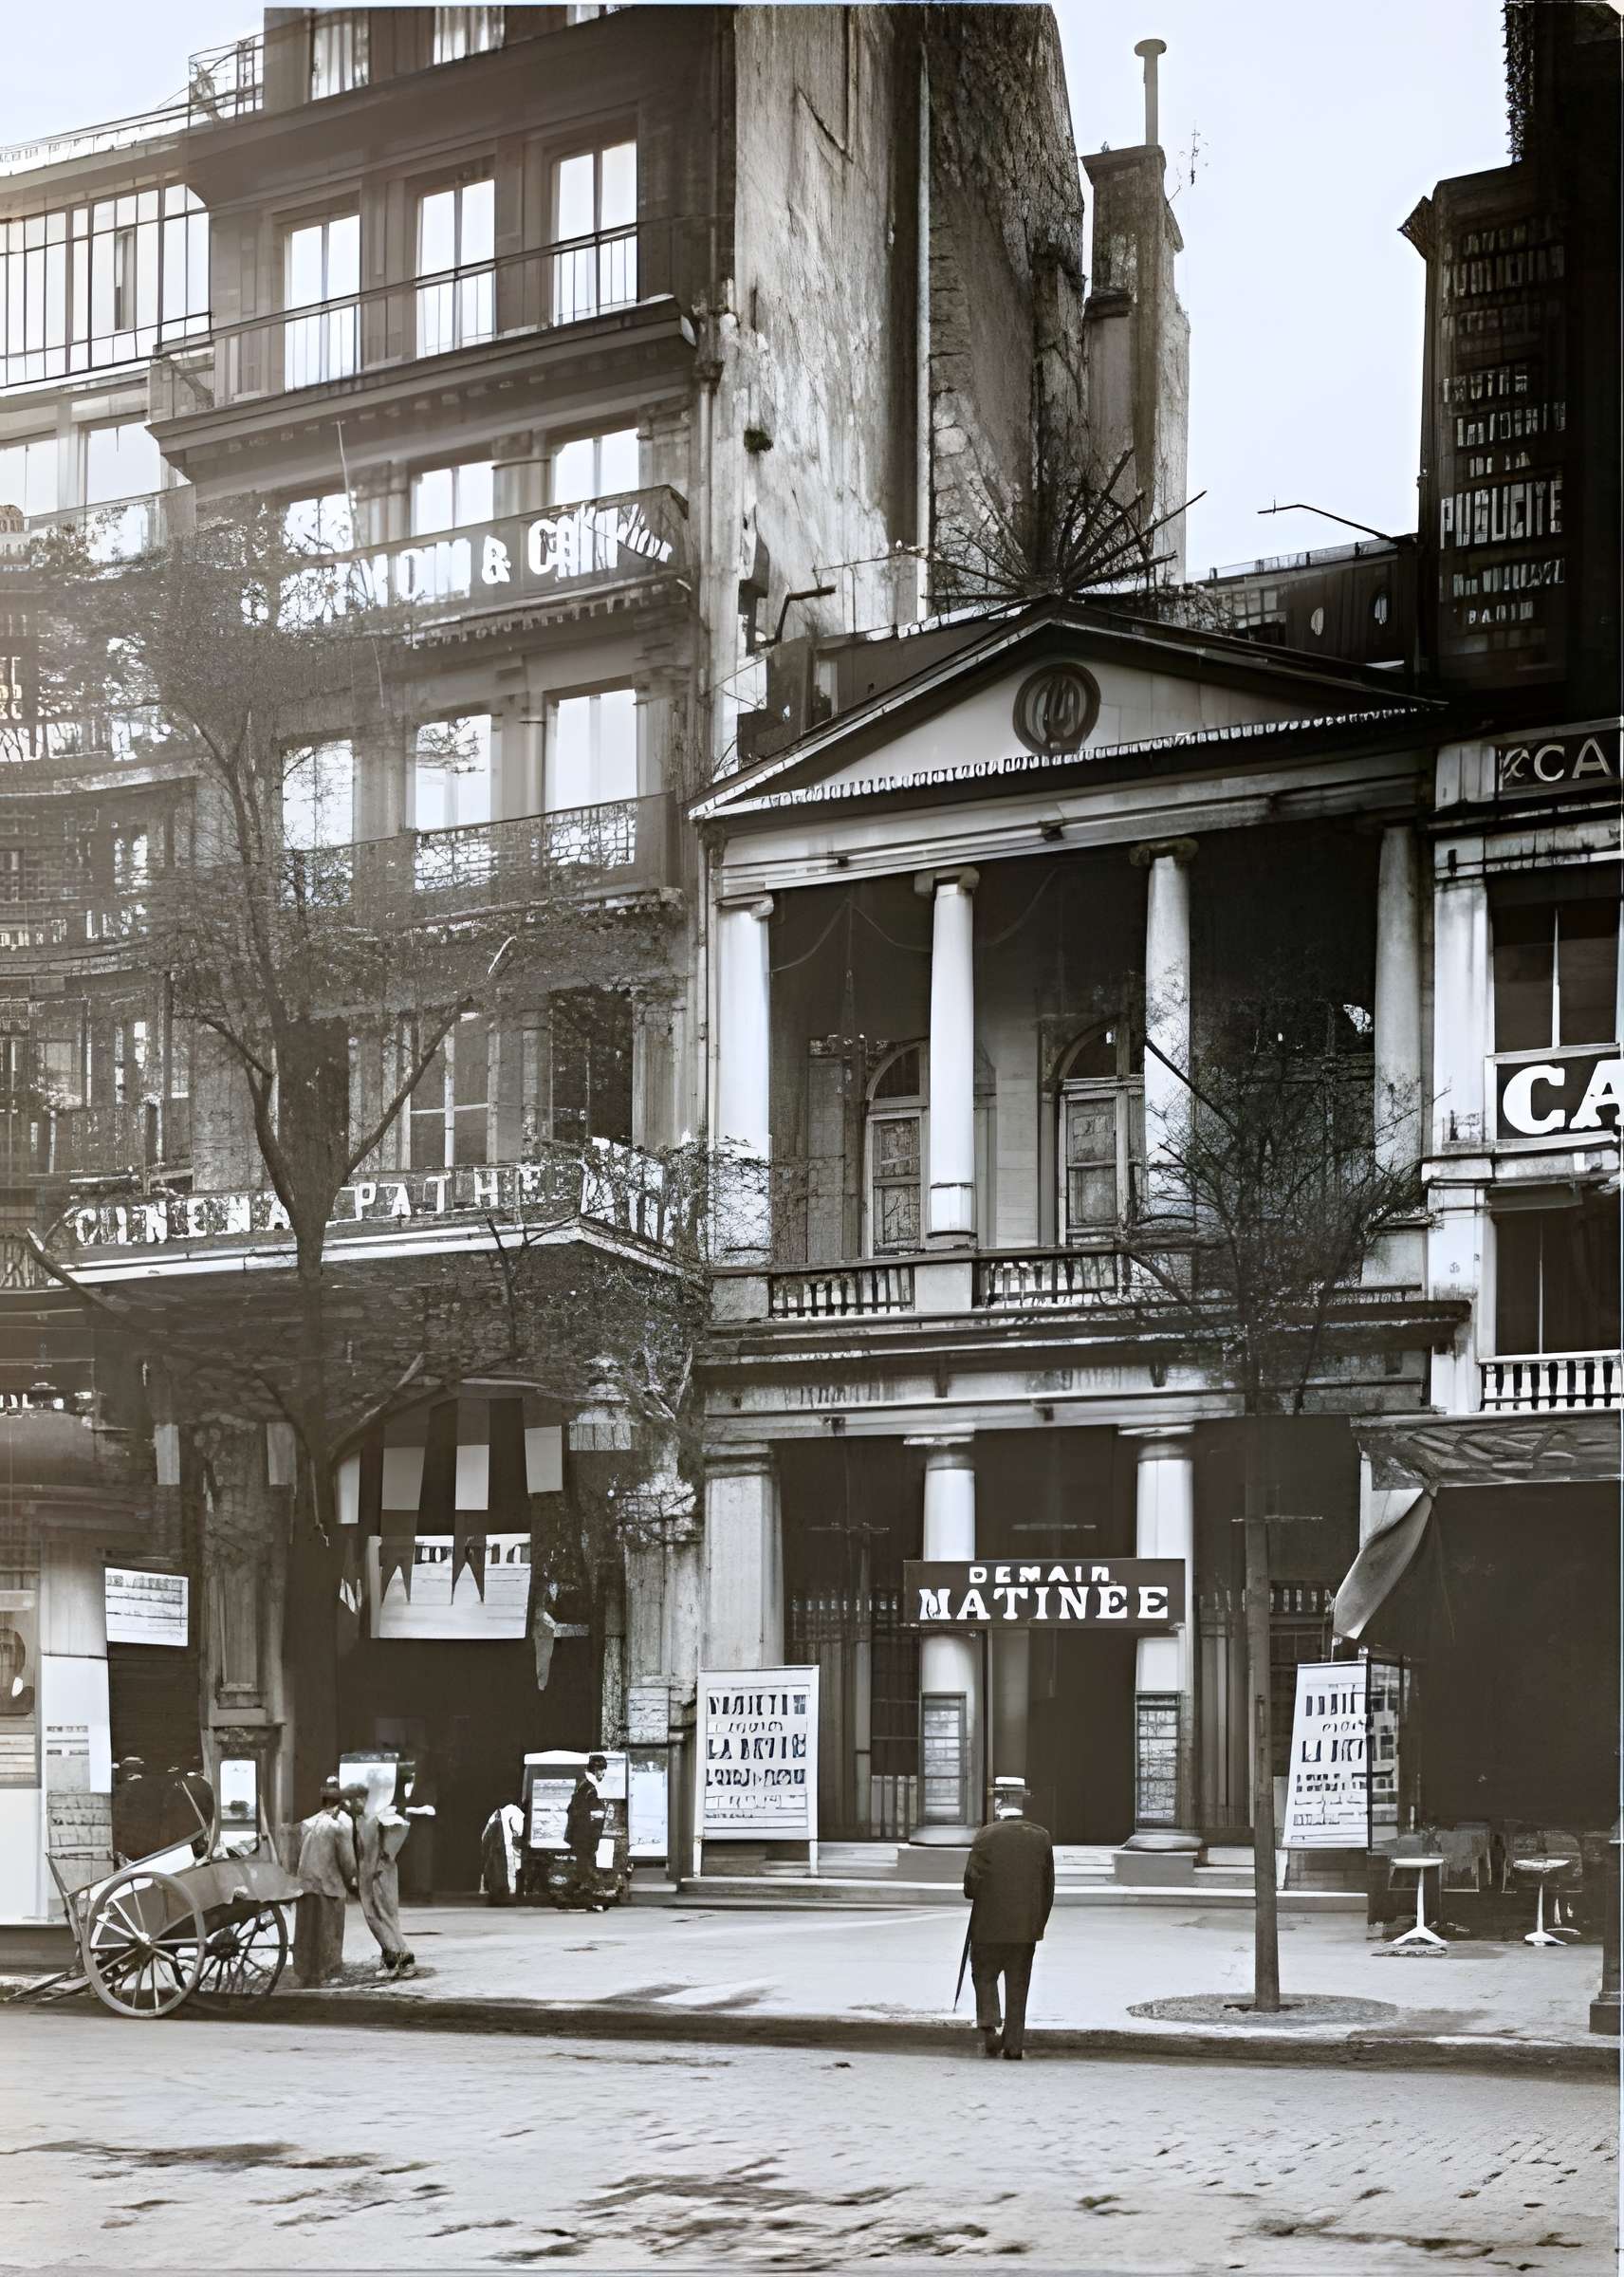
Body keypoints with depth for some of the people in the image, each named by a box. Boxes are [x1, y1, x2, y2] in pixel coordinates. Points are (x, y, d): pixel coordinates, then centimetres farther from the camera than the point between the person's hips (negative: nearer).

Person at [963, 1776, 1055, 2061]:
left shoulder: (987, 1835, -11)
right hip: (1027, 1926, 3)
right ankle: (1014, 2044, 11)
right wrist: (1039, 1923, 14)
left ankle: (989, 2026, -8)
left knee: (984, 1976, 12)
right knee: (1018, 1984, 11)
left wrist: (975, 1894, 12)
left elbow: (972, 1880, -11)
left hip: (990, 1924, -3)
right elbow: (1048, 1887, 5)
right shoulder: (1041, 1837, 1)